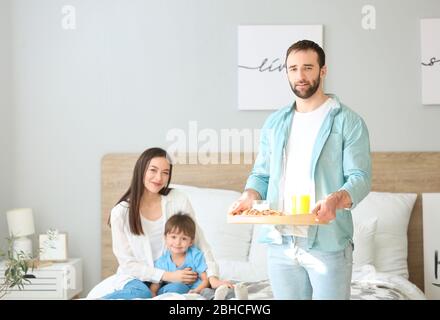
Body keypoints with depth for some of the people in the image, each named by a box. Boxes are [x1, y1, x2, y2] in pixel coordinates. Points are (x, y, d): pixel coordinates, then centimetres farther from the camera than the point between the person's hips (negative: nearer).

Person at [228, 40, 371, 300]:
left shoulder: (348, 121, -2)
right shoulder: (275, 123, 12)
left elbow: (360, 177, -8)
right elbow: (261, 174, 15)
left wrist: (337, 199, -29)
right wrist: (250, 195, -7)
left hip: (328, 242, -4)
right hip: (280, 242, 4)